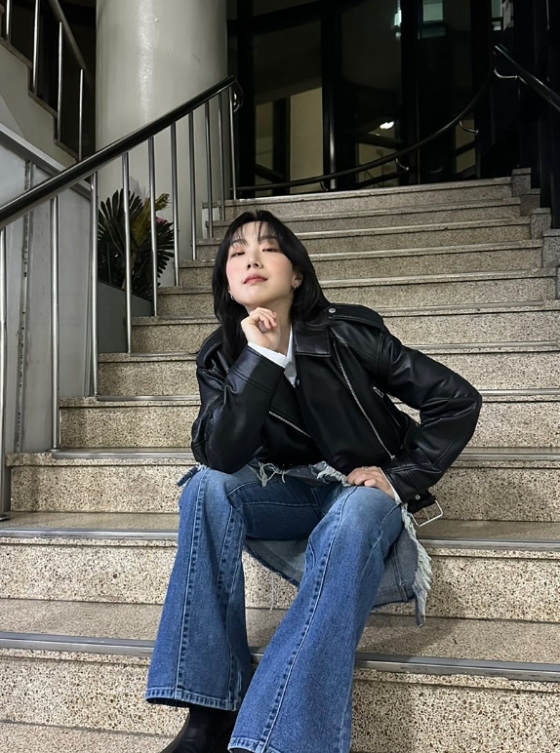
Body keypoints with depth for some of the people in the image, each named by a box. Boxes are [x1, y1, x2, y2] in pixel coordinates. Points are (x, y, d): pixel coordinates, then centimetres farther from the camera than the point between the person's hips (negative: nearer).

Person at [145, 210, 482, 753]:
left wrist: (401, 480, -14)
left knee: (349, 522, -37)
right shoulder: (222, 356, -6)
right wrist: (259, 357, -29)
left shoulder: (347, 333, -14)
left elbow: (458, 401, -10)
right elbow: (218, 457, -23)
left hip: (365, 491, -2)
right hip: (293, 495, 3)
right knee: (205, 487, -25)